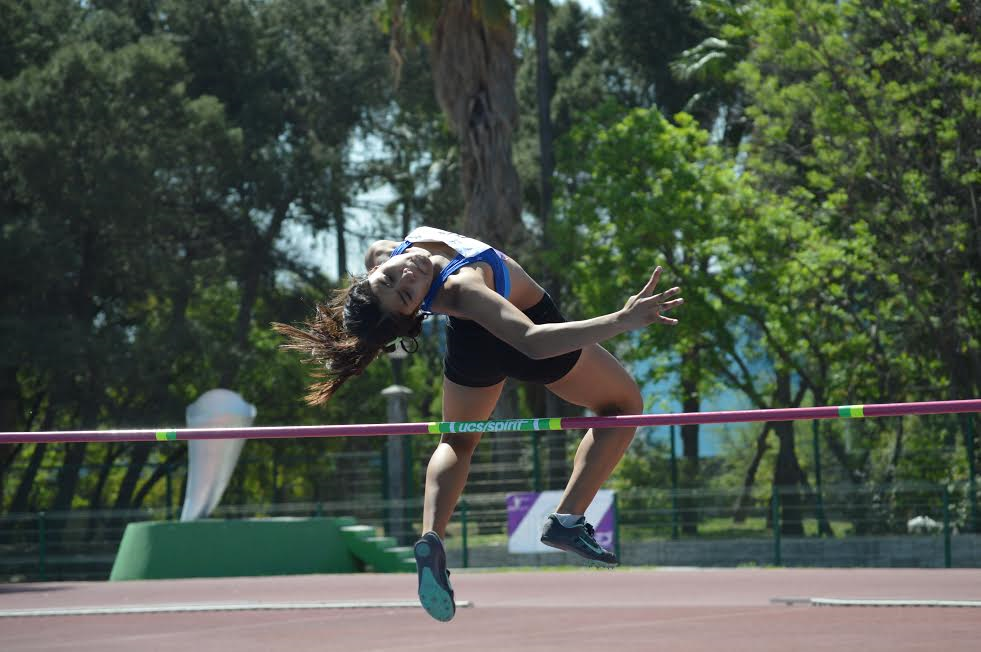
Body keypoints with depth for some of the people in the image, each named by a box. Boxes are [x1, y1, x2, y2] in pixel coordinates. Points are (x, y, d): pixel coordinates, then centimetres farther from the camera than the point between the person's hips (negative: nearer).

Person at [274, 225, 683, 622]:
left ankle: (431, 538, 5)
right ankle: (568, 520, 0)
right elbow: (533, 341, -52)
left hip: (469, 343, 6)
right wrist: (623, 321, -56)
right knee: (624, 405, 16)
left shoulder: (379, 256, -26)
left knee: (457, 441, 30)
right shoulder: (460, 291, -45)